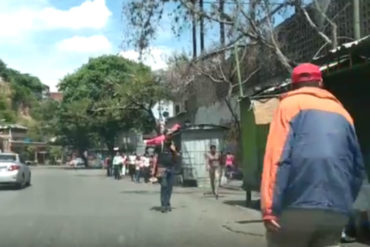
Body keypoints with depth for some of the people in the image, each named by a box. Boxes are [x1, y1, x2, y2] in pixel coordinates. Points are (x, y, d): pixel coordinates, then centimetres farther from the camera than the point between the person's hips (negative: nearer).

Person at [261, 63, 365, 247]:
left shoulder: (290, 104, 4)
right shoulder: (341, 111, 19)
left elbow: (277, 156, -9)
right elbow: (357, 166, 16)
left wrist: (269, 206, -13)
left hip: (297, 207, -4)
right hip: (336, 209, 5)